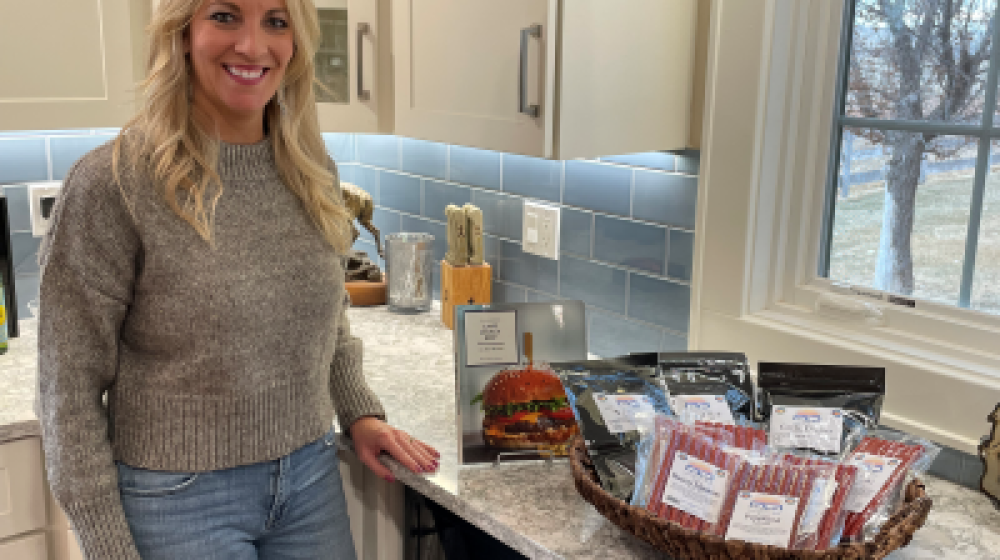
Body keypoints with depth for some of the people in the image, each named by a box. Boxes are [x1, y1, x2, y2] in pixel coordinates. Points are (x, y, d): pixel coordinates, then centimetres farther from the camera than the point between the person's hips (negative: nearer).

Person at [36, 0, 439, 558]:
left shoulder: (312, 169, 0)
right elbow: (71, 385, -12)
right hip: (180, 498, -5)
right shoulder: (111, 183, -16)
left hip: (313, 476, 5)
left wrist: (359, 412, 5)